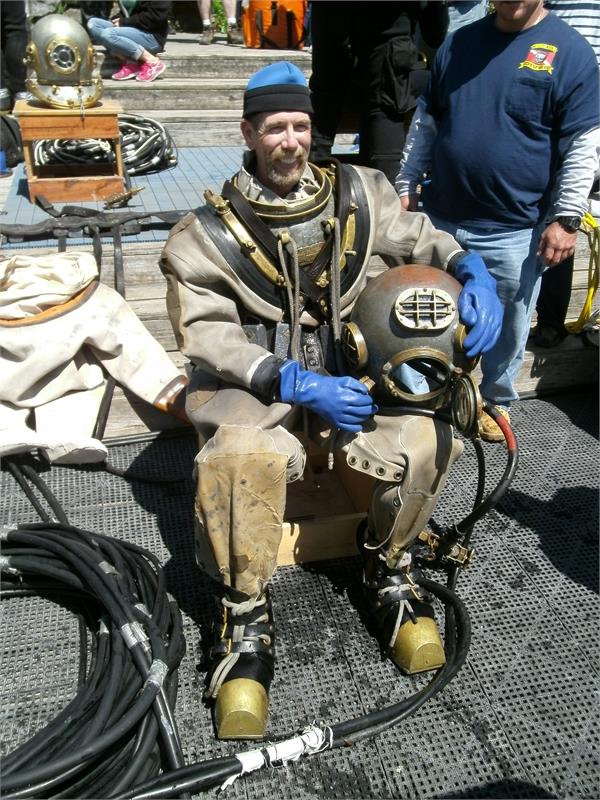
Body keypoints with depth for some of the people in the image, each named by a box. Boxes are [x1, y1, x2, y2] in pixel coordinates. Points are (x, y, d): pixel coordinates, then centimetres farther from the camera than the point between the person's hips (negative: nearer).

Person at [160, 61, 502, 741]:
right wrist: (296, 384, -24)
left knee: (427, 441, -25)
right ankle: (246, 617, -9)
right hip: (252, 380, -2)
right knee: (241, 458, -36)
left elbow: (420, 239, 17)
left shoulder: (359, 195, 7)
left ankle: (387, 568, 6)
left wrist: (472, 272, -7)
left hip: (347, 371, 3)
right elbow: (206, 334, -10)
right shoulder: (209, 233, -3)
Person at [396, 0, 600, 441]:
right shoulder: (458, 42, 9)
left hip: (515, 231, -3)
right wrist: (406, 186, 12)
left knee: (508, 327, 10)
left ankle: (496, 400, 34)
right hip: (441, 219, 4)